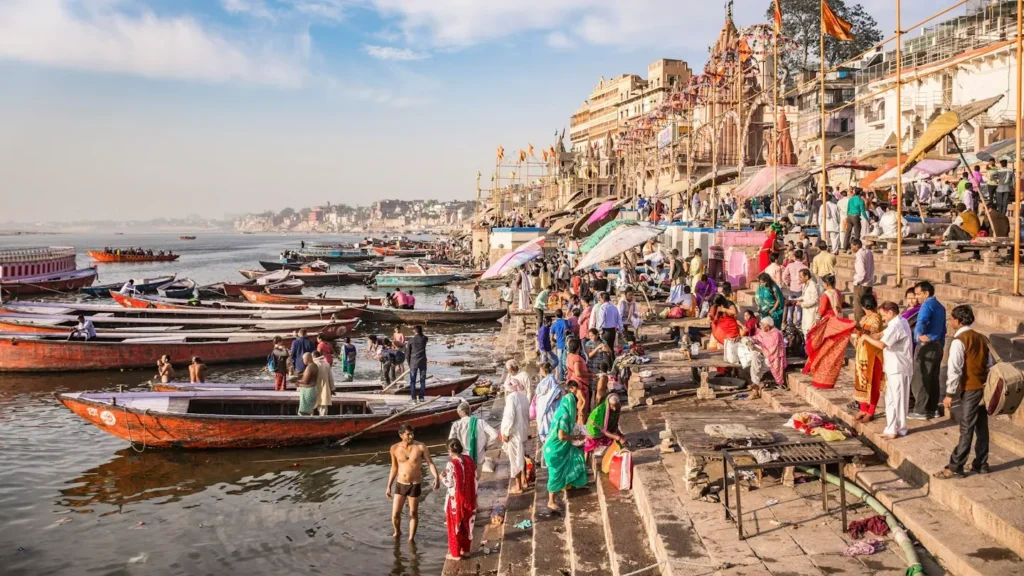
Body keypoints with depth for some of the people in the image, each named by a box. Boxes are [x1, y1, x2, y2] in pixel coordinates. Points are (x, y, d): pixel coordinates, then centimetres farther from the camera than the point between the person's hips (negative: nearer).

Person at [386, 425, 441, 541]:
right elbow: (394, 468, 8)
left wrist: (436, 477, -25)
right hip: (400, 485, 2)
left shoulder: (421, 447, -11)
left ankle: (411, 538, 26)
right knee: (395, 513, 6)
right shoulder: (395, 449, -4)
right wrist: (389, 487, 9)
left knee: (413, 513, 9)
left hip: (415, 485, -2)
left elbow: (430, 463, -9)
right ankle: (397, 532, 36)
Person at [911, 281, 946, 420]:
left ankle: (920, 410, -3)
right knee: (933, 378, 13)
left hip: (926, 346, -9)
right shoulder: (940, 306, 17)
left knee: (920, 379, -4)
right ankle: (933, 408, 18)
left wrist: (919, 335, -46)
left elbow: (921, 322, -33)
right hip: (937, 345, 9)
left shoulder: (927, 305, -13)